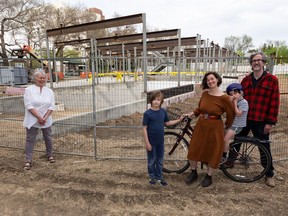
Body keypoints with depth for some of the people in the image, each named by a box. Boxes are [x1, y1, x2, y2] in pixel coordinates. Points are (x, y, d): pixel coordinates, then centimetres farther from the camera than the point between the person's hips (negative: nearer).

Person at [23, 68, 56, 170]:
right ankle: (28, 160, 12)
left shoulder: (49, 91, 4)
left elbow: (52, 106, -1)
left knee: (48, 138, 13)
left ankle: (50, 155, 32)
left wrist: (44, 118, -12)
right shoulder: (29, 90, -5)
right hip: (32, 120, -3)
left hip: (46, 120, 3)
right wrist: (39, 117, -19)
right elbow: (29, 105, -13)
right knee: (30, 139, 2)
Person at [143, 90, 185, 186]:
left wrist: (179, 120, 5)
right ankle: (152, 177, 31)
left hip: (160, 141, 4)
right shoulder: (147, 113, -15)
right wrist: (147, 142, -15)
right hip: (151, 142, -4)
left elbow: (167, 123, 12)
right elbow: (144, 128, -13)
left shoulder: (163, 112, -1)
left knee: (160, 160, 16)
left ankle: (159, 177, 32)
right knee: (151, 160, 12)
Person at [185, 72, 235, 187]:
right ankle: (193, 173, 31)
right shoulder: (205, 93, -1)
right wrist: (193, 113, -4)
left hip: (214, 127, -5)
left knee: (212, 151, 9)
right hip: (200, 125, 5)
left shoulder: (224, 98, -15)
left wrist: (227, 126, 8)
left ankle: (209, 176, 30)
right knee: (194, 149, 9)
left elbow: (231, 114, -3)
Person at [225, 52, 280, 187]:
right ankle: (230, 161, 35)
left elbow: (274, 102, -8)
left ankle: (269, 175, 23)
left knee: (264, 147, 7)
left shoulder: (272, 80, -5)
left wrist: (270, 122, -11)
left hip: (260, 121, -3)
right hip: (243, 118, 4)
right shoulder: (246, 80, 6)